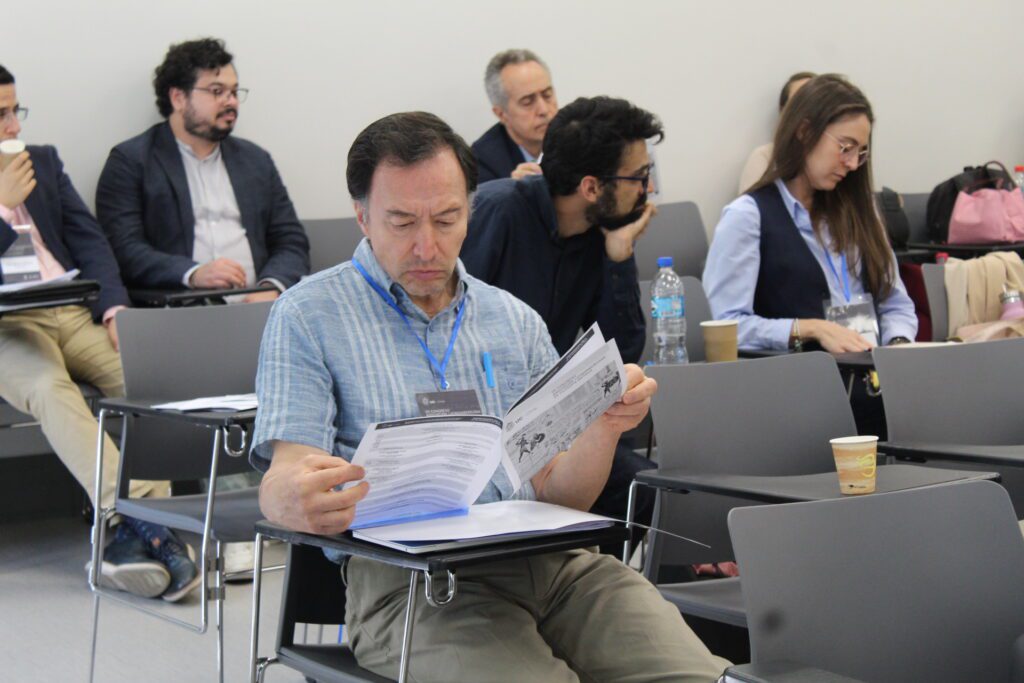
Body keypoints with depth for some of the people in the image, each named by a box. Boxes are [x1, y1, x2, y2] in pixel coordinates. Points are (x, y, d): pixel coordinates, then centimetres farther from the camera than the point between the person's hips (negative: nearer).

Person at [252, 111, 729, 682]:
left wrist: (604, 428, -3)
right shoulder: (308, 317, 10)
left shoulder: (516, 322, 21)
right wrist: (294, 499, -26)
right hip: (408, 575, -4)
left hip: (547, 562, 4)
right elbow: (284, 477, -1)